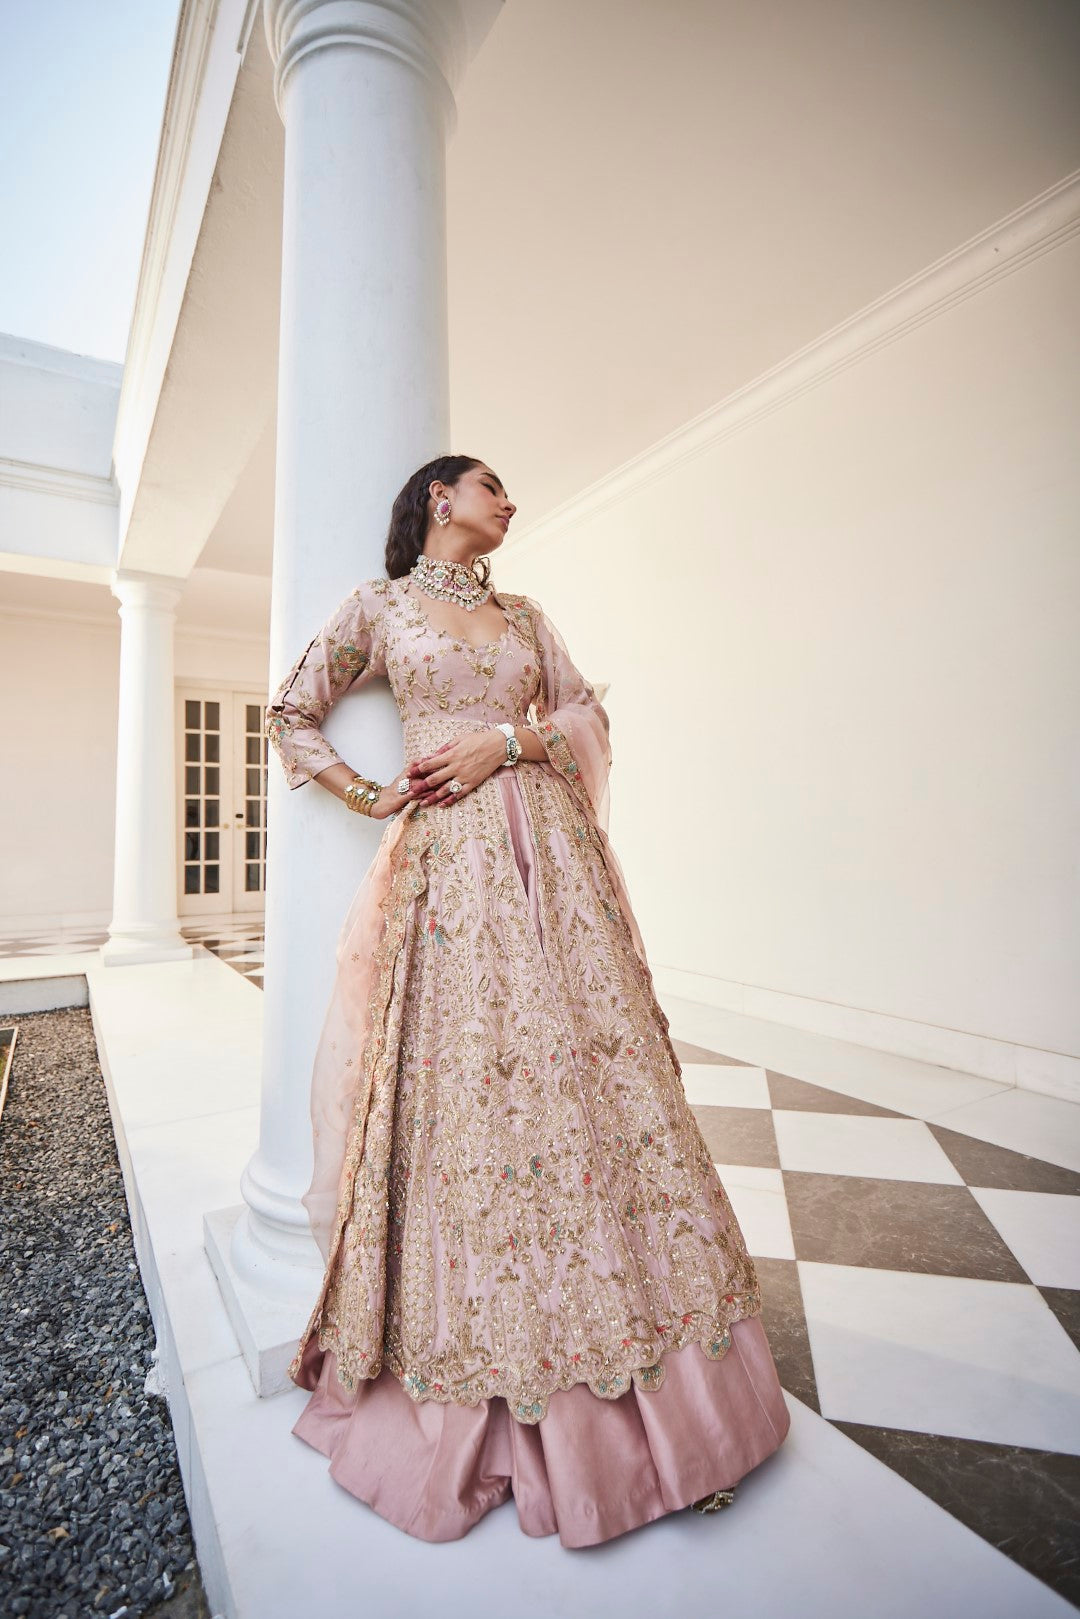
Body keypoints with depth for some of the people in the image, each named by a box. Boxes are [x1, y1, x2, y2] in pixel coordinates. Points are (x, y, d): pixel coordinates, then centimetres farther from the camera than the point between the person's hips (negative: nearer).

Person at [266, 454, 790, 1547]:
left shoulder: (524, 616, 21)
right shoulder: (378, 607, 12)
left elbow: (586, 716, 12)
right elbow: (291, 715, 14)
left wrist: (507, 740, -4)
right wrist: (367, 797, 3)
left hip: (551, 855, 4)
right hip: (448, 858, -3)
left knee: (588, 1060, 1)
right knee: (466, 1082, -3)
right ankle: (483, 1388, 18)